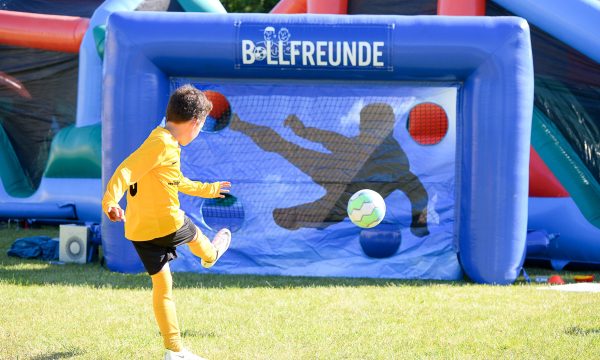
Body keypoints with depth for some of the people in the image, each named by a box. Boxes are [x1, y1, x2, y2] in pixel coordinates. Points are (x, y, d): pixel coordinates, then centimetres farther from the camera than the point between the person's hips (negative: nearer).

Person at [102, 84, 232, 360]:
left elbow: (177, 181, 33)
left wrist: (206, 189, 48)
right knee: (193, 234, 25)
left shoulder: (164, 142, 16)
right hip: (165, 225, -9)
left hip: (138, 231, 9)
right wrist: (110, 200, -44)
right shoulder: (162, 144, -17)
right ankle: (210, 256, 60)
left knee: (162, 286, 11)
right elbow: (127, 170, -29)